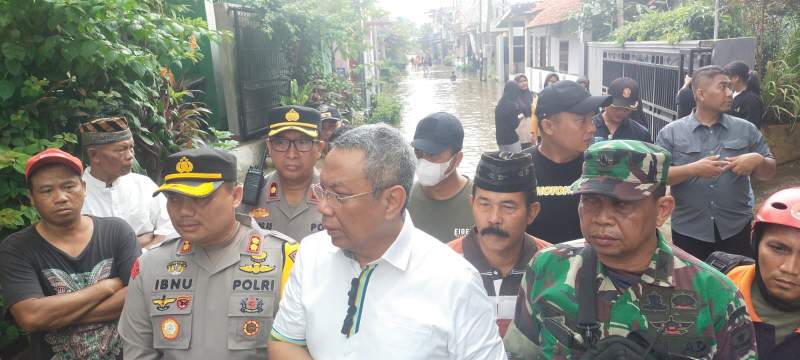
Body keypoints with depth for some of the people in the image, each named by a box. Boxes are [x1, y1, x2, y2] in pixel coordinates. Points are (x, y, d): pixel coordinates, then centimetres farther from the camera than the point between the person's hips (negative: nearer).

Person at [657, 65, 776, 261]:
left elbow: (769, 173, 10)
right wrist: (693, 169, -22)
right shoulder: (671, 133, -4)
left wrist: (757, 160, -12)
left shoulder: (746, 130, 5)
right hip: (688, 231, -2)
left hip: (737, 229, 2)